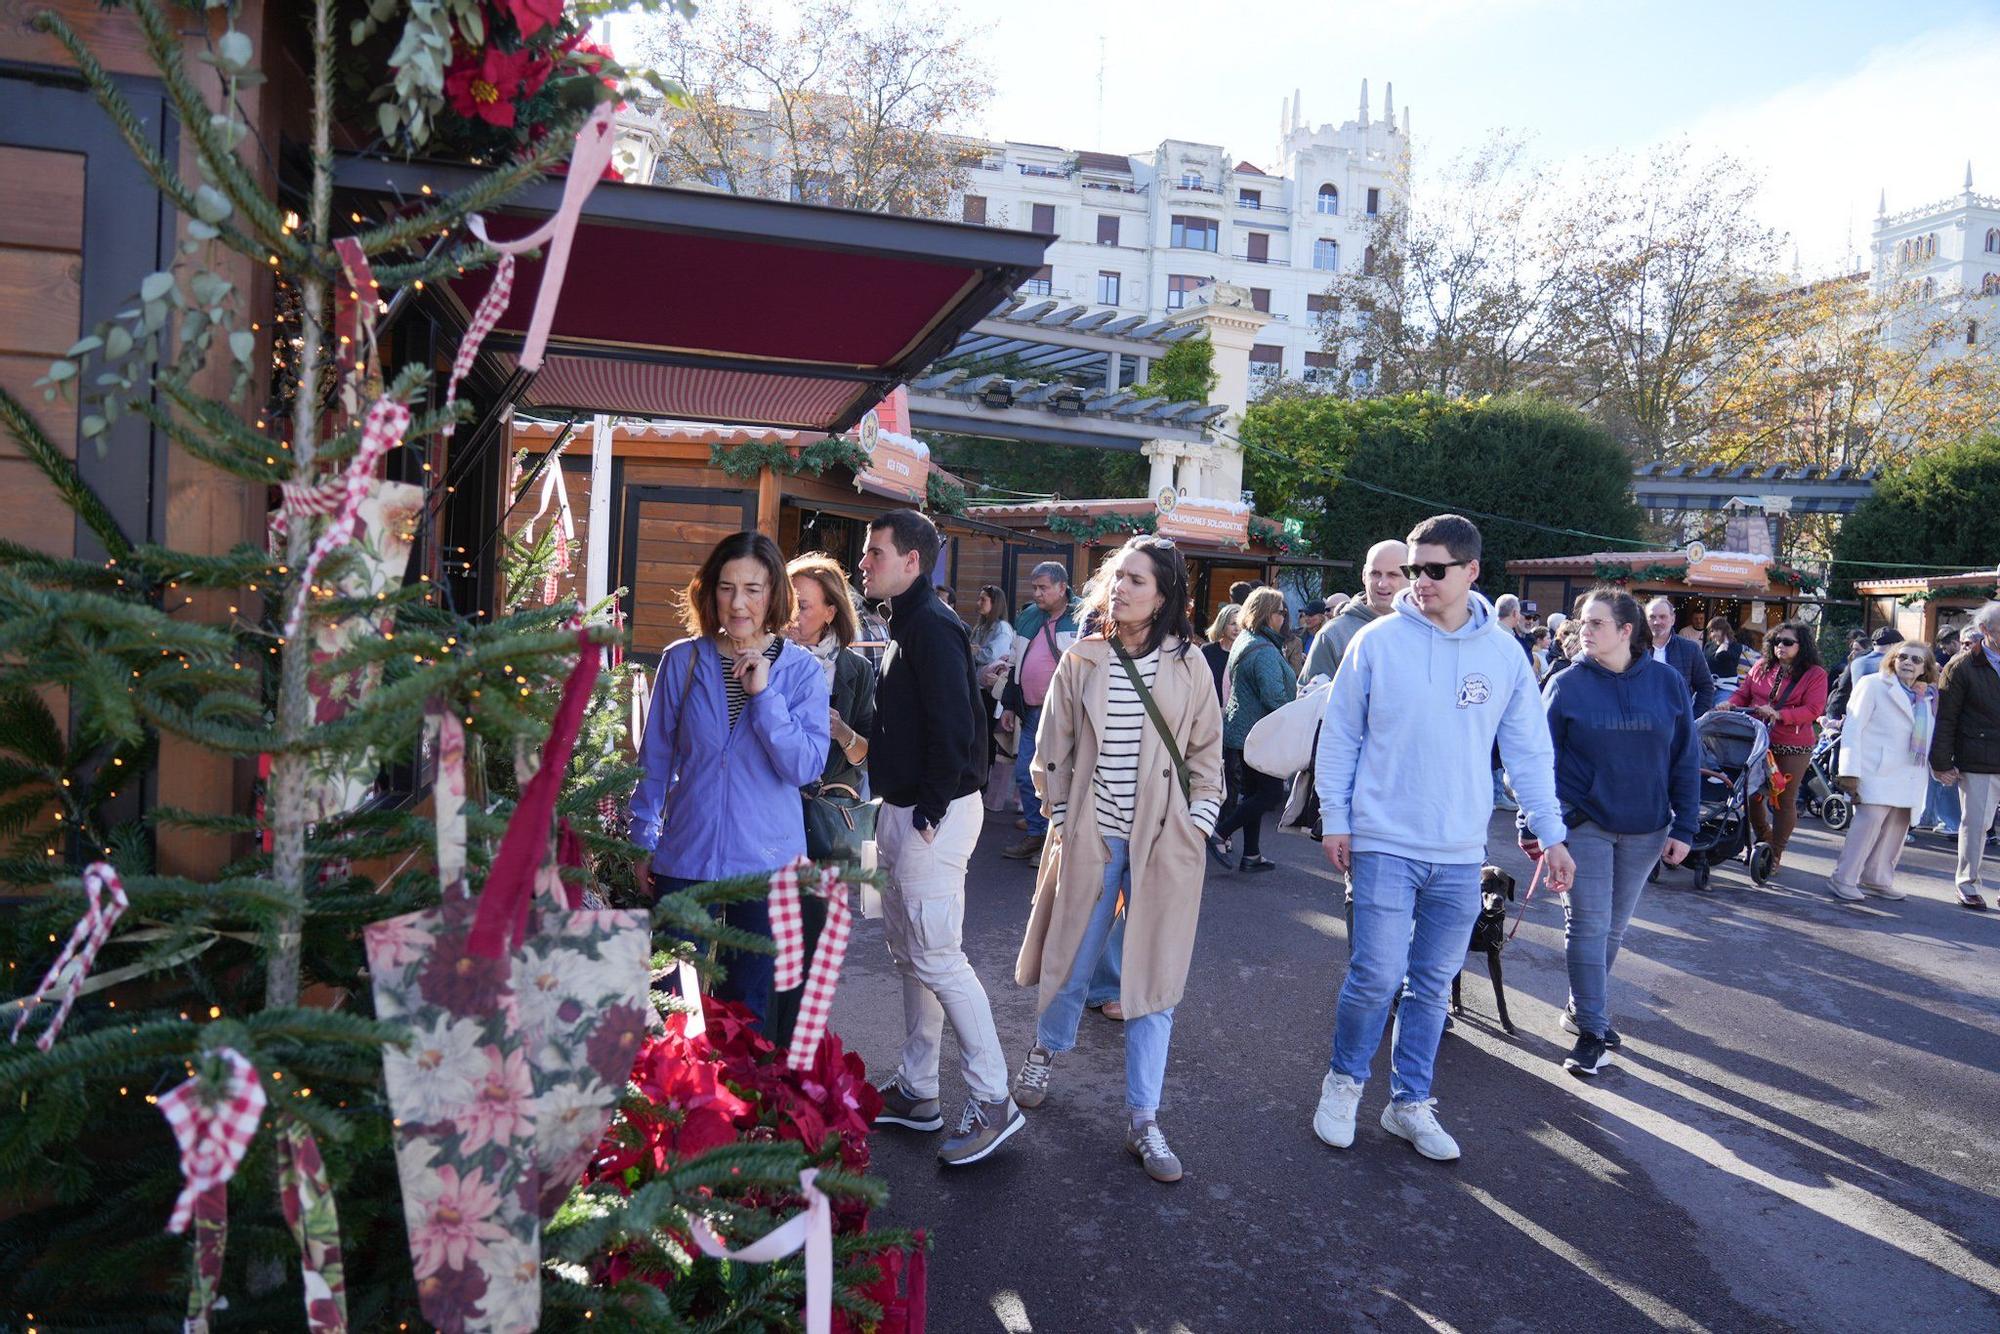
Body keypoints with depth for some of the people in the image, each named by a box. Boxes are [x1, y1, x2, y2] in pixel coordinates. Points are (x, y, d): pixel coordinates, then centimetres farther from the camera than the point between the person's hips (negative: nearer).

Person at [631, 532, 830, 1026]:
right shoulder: (682, 661, 0)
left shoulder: (801, 670, -3)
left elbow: (806, 768, -11)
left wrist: (763, 694, -18)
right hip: (684, 860, 1)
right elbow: (655, 758, 7)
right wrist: (642, 842, 9)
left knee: (749, 1007, 12)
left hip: (767, 863, -1)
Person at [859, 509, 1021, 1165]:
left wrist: (931, 808, -18)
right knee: (908, 951, 16)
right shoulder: (910, 625, 15)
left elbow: (954, 727, -24)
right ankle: (916, 1091, 27)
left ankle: (992, 1101, 6)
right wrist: (896, 805, 13)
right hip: (904, 813, 11)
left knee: (935, 956, -6)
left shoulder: (932, 627, -16)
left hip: (934, 815, -11)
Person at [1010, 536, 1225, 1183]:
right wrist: (1061, 823, 3)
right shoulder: (1081, 662, 0)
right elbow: (1053, 752, 6)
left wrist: (1196, 829, -1)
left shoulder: (1188, 666, -2)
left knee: (1153, 977, 4)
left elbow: (1207, 755, 5)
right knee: (1072, 965, 12)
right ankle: (1046, 1050, 43)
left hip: (1163, 841, 0)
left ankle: (1143, 1120, 15)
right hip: (1091, 837, 1)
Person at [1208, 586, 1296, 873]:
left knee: (1254, 792, 14)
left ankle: (1251, 854, 19)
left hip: (1241, 731, 10)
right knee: (1272, 791, -2)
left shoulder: (1244, 642, 13)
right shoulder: (1264, 651, -20)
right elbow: (1274, 696, -26)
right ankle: (1220, 835, -4)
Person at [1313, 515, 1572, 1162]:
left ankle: (1410, 1102, 27)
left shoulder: (1504, 653, 3)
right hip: (1385, 843, -3)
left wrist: (1551, 833, 7)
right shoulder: (1378, 641, -5)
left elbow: (1530, 751, 9)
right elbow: (1339, 736, 0)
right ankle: (1344, 1081, 19)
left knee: (1433, 984, 11)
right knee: (1378, 975, -6)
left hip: (1462, 853, 3)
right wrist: (1335, 819, -3)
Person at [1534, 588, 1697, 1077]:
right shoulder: (1567, 685, -6)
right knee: (1588, 926, -4)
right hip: (1584, 824, -2)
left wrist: (1684, 827, 0)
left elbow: (1686, 759, 3)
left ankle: (1583, 1008, 32)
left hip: (1645, 828, 3)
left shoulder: (1668, 682, -2)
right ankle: (1591, 1032, 5)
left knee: (1614, 926, 14)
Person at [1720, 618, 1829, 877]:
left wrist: (1779, 715, -26)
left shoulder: (1815, 675, -5)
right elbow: (1743, 693, 9)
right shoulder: (1761, 668, 8)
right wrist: (1731, 704, -13)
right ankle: (1763, 839, 34)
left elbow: (1812, 710, -13)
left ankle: (1776, 853, 18)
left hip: (1792, 748, -4)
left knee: (1785, 800, 6)